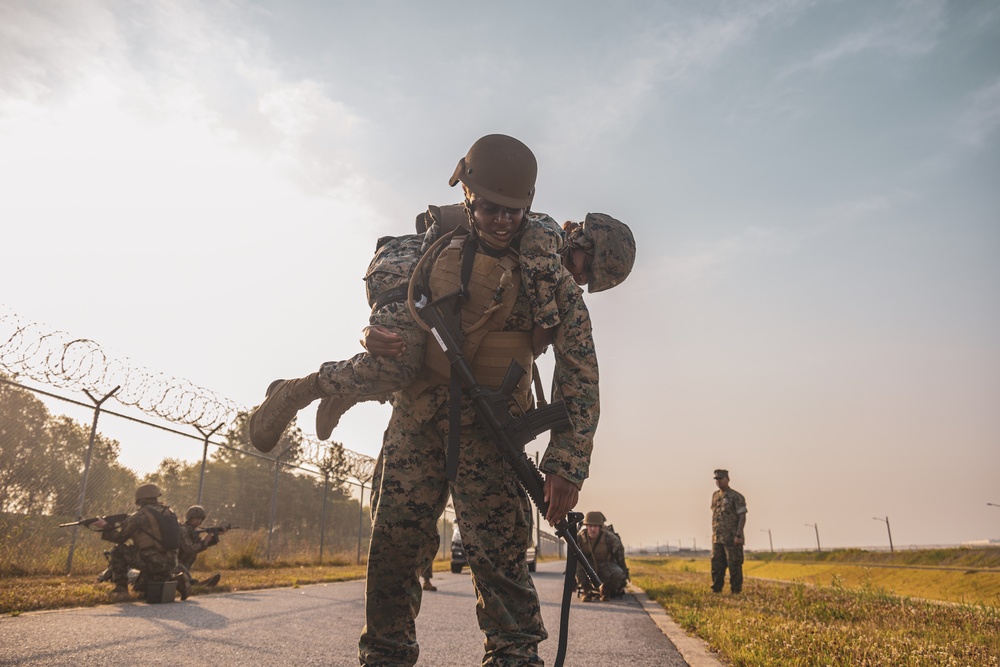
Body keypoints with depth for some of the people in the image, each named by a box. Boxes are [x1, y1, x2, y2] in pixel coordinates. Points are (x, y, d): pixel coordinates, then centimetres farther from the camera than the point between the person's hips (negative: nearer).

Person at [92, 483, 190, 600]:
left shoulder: (140, 516, -6)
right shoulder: (167, 511, 12)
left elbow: (120, 537, 1)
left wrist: (105, 526, 16)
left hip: (151, 563, -7)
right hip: (170, 564, 7)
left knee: (118, 551, 11)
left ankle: (121, 589, 10)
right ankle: (174, 578, 8)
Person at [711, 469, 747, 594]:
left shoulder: (736, 496, -7)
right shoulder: (715, 496, 13)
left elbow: (742, 516, -11)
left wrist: (738, 535, -18)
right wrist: (713, 533, 15)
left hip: (732, 539, -6)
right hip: (717, 539, 6)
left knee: (734, 565, -1)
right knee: (716, 565, 8)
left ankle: (736, 591, 7)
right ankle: (716, 589, 15)